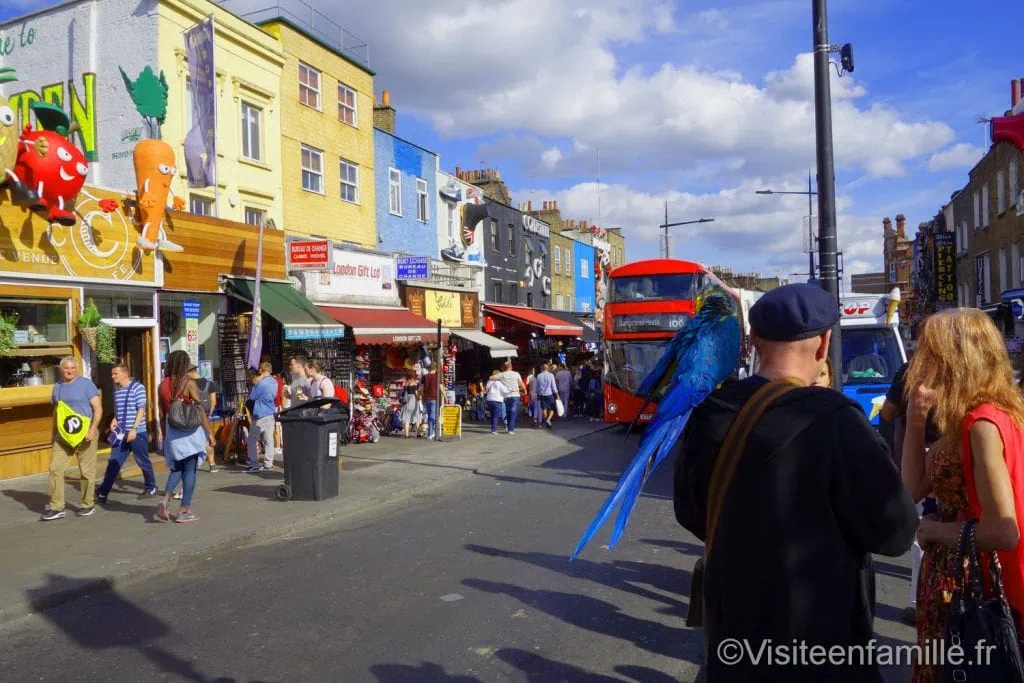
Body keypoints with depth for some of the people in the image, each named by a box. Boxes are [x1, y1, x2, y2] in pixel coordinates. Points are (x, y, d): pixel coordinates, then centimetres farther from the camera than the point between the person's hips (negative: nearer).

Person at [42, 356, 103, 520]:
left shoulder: (86, 384, -3)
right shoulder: (57, 387, 12)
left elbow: (98, 409, -8)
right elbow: (56, 412, 22)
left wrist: (93, 429, -19)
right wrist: (54, 435, 20)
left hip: (84, 435, -5)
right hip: (63, 435, 5)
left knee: (87, 471, 2)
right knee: (55, 468, -2)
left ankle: (88, 505, 14)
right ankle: (56, 507, 5)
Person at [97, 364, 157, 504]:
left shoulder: (137, 387, -10)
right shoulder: (116, 389, 10)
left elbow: (141, 410, -13)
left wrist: (134, 429, -19)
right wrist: (114, 421, 3)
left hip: (137, 433, -5)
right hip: (120, 433, 6)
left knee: (143, 462, 7)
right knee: (113, 463, 2)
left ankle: (150, 487, 23)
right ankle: (102, 493, 4)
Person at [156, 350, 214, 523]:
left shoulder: (163, 385, 5)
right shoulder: (189, 383, -10)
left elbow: (162, 414, 10)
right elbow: (200, 410, -11)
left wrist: (165, 436, 19)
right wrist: (210, 433, -6)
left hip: (172, 431, 5)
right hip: (190, 431, -5)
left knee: (177, 468, 19)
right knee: (190, 469, 3)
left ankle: (165, 499, -2)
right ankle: (184, 511, 6)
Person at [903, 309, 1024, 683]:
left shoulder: (983, 423, -23)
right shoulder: (965, 421, 4)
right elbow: (913, 489, 5)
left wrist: (933, 530, -11)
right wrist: (916, 419, -2)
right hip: (954, 583, 8)